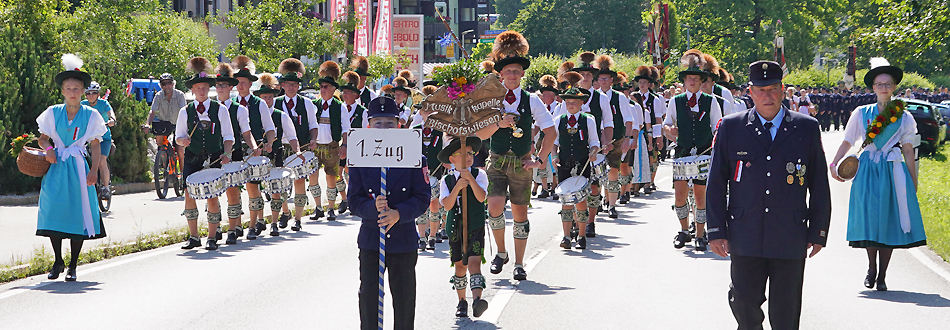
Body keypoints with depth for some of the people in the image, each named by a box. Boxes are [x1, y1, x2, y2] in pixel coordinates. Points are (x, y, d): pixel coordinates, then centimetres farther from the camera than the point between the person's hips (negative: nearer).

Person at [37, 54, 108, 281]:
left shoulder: (91, 115, 3)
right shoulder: (53, 113, 6)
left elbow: (95, 145, 5)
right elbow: (42, 138, 15)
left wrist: (94, 170, -5)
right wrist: (47, 148, -8)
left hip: (78, 168, -1)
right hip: (56, 167, 1)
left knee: (78, 213, -3)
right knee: (54, 209, -8)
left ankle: (73, 266, 6)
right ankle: (58, 261, 9)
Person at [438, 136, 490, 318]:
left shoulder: (479, 175, 0)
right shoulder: (446, 180, 3)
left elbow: (481, 197, -15)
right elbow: (447, 205, -9)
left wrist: (470, 179, -26)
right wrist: (457, 187, -22)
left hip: (475, 227, -2)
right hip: (455, 228, 2)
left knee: (474, 262, -18)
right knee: (460, 266, 9)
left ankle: (477, 299, -31)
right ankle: (462, 302, 23)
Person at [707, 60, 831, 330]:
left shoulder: (807, 128, 6)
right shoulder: (731, 127, 6)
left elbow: (819, 185, 9)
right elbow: (716, 183, 7)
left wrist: (818, 232, 5)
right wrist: (716, 231, 1)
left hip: (791, 237, 0)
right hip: (745, 237, 0)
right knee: (744, 303, 0)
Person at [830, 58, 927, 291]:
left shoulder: (904, 117, 7)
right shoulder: (862, 113, 8)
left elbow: (908, 151, 8)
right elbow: (847, 142, 14)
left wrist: (913, 182, 7)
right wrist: (834, 164, 4)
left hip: (893, 172, 0)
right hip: (868, 170, 0)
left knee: (889, 220, -3)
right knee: (870, 218, -5)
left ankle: (882, 275, 3)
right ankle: (872, 268, 16)